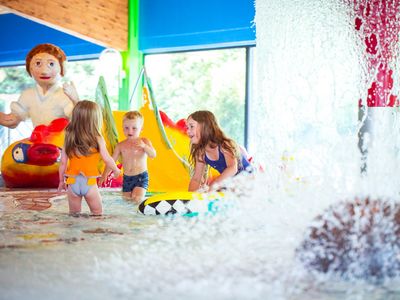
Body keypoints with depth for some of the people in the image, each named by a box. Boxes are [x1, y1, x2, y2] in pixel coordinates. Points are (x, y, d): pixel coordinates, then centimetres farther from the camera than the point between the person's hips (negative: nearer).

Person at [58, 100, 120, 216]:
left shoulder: (68, 138, -1)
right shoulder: (97, 139, -9)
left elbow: (63, 162, 2)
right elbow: (107, 159, -4)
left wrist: (62, 181, 15)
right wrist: (116, 170, 16)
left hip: (72, 182, 3)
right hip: (89, 182, -3)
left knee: (74, 214, 17)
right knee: (97, 213, 14)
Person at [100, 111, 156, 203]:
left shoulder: (144, 141, -7)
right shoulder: (121, 145, 0)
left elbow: (153, 155, -18)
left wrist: (144, 146, -36)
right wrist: (104, 175, -1)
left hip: (141, 176, -4)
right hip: (127, 178, 4)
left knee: (137, 199, -18)